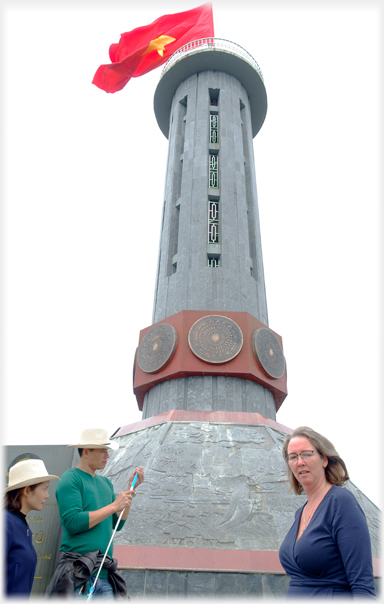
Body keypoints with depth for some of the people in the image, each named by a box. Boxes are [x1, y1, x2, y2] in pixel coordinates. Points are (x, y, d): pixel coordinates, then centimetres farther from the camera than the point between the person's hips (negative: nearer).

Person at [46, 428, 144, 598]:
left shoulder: (105, 482, 15)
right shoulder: (70, 478, -7)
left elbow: (117, 524, 14)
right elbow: (72, 522, -18)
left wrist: (131, 488, 6)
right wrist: (113, 506, -13)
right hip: (78, 575, -7)